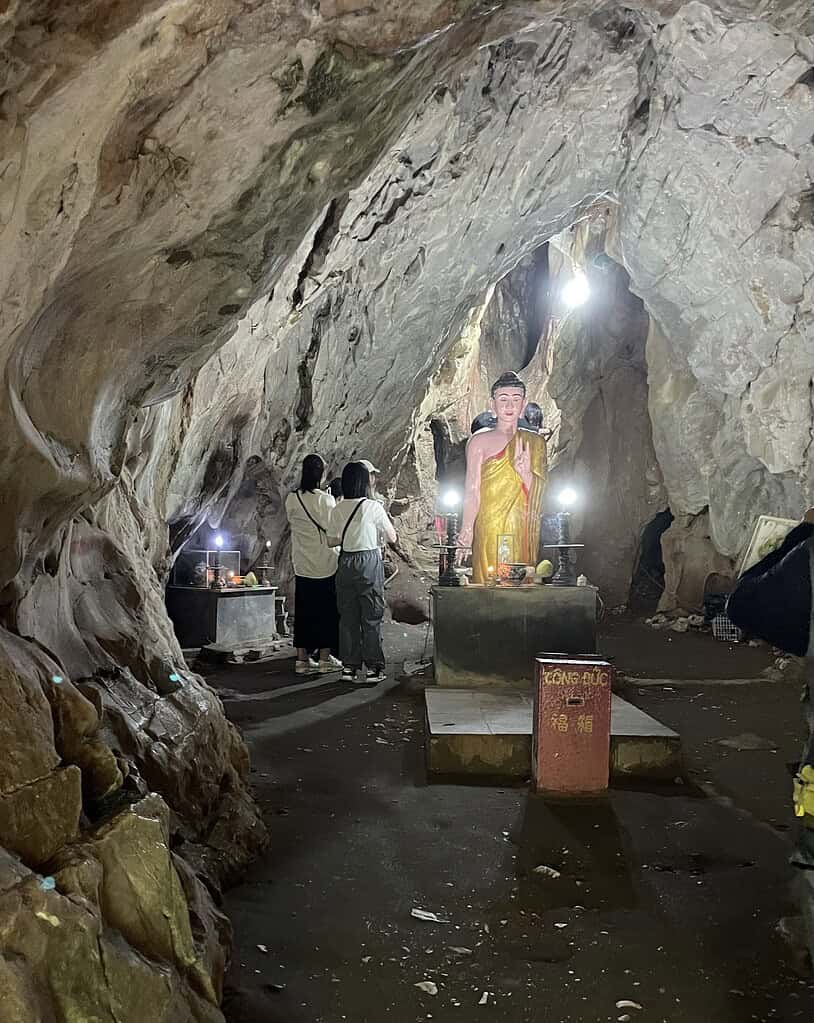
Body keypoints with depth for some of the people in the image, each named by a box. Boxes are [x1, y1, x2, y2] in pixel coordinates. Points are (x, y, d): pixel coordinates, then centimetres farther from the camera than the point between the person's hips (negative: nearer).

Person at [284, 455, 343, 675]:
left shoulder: (291, 500, -1)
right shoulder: (325, 499, -14)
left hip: (302, 565, 4)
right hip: (326, 564, -4)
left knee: (304, 611, 10)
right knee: (326, 611, 6)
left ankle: (302, 659, 12)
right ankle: (325, 659, 11)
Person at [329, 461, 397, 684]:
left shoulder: (337, 510, 1)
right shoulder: (373, 507, -9)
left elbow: (333, 541, 7)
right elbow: (392, 538, -2)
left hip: (346, 562, 4)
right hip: (369, 561, -4)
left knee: (348, 616, 10)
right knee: (371, 616, 3)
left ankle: (349, 666, 13)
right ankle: (373, 667, 6)